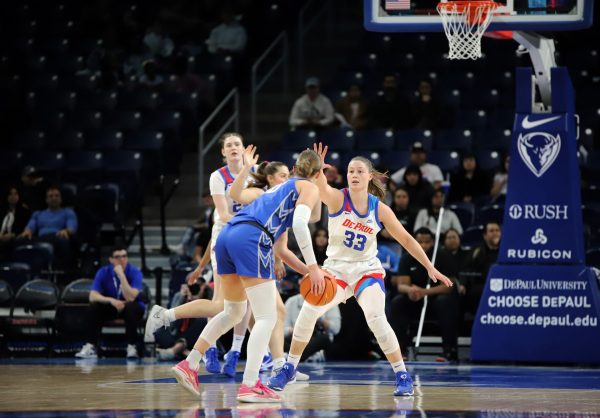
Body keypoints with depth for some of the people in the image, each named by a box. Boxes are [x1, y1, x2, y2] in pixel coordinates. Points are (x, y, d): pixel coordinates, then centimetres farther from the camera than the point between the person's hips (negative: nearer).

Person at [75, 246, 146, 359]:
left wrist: (121, 275, -38)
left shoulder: (135, 272, -20)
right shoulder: (103, 272, -12)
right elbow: (93, 296, -19)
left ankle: (131, 346, -29)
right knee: (93, 307, -26)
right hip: (111, 307, 2)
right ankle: (90, 346, -22)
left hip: (132, 308, -2)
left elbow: (130, 298, -32)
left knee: (131, 307, -36)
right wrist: (111, 300, -35)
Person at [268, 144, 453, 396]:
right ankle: (289, 369, 0)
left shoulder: (380, 210, -6)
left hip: (367, 270, 0)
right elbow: (322, 188, -36)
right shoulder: (338, 199, -11)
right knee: (309, 310, -18)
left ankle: (403, 377, -7)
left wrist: (430, 268, 0)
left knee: (376, 319, -21)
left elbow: (406, 239, 2)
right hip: (335, 269, 0)